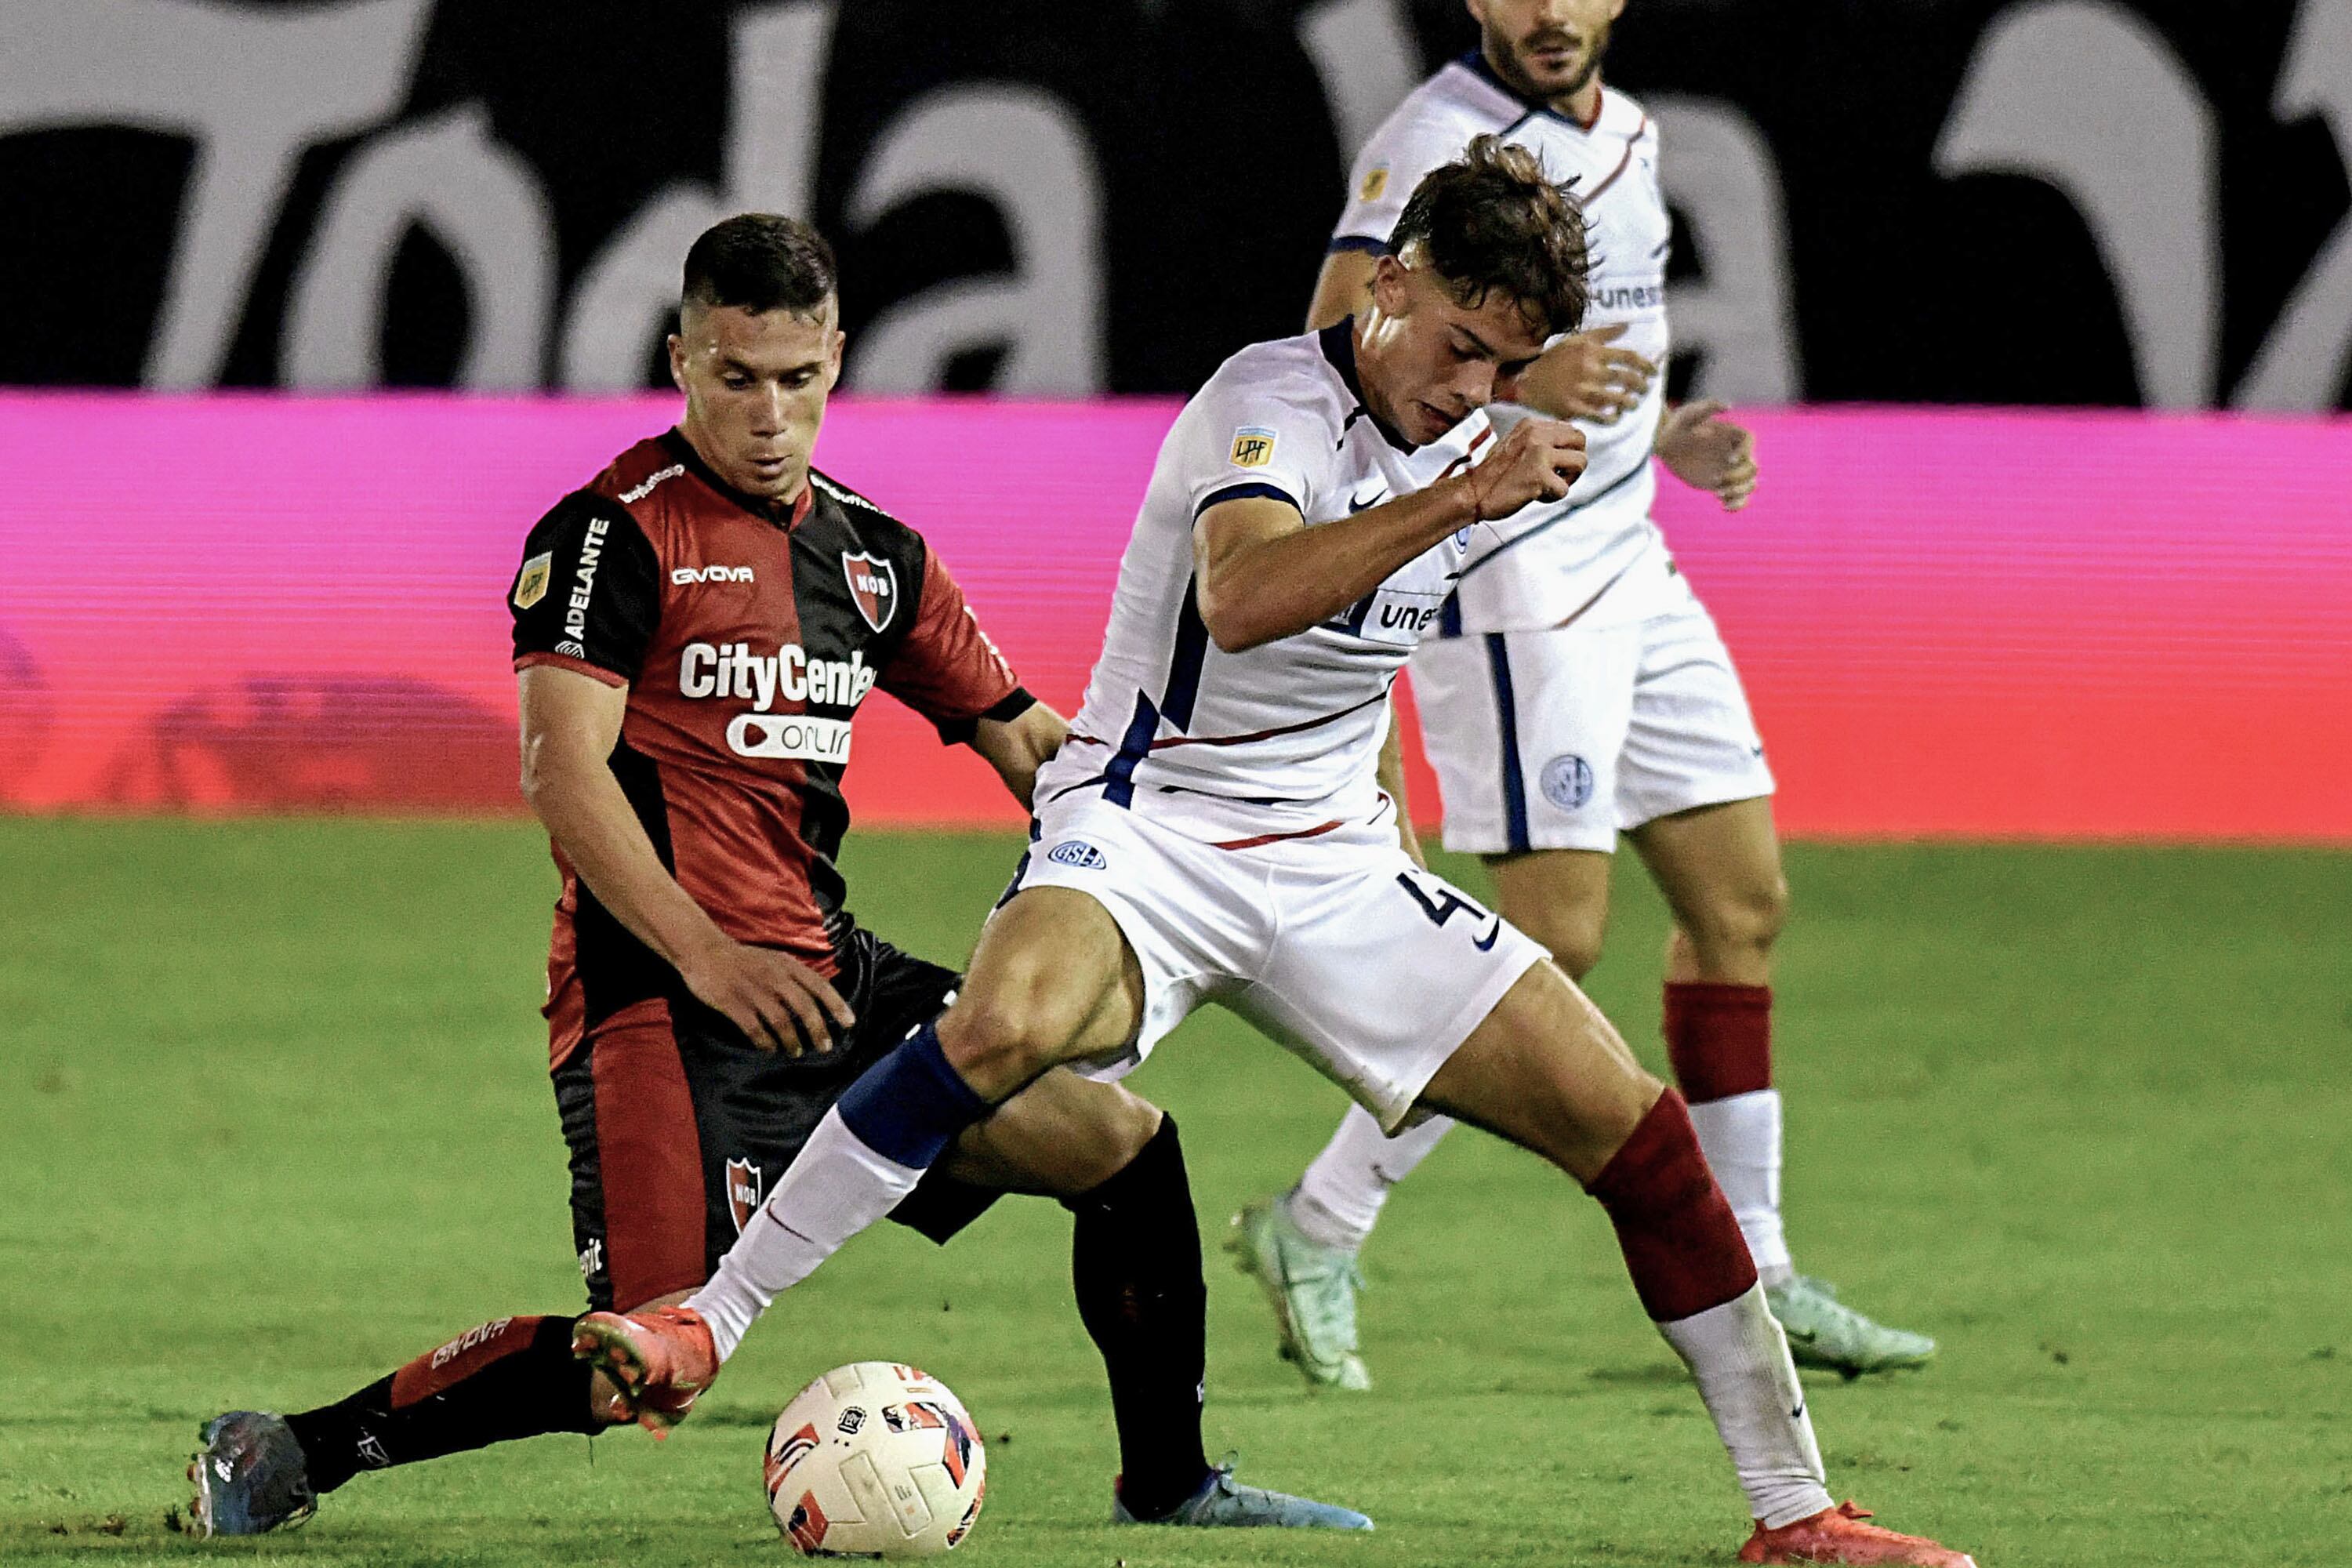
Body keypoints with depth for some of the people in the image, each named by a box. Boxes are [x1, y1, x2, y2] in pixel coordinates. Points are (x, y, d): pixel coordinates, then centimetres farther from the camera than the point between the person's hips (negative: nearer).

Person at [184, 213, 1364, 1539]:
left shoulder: (874, 555, 16)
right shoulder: (616, 533, -7)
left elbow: (1028, 741, 23)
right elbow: (561, 769, -17)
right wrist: (707, 955, -28)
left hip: (825, 972, 7)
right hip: (664, 993, -7)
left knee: (1117, 1135, 1)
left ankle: (1169, 1482, 17)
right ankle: (286, 1454, -7)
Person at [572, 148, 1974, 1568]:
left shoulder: (1456, 452, 7)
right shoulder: (1272, 403, -16)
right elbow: (1241, 599, -39)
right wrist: (1463, 498, -43)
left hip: (1334, 867, 7)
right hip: (1148, 831, -7)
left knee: (1636, 1128, -3)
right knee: (1005, 1024, -39)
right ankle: (704, 1326, -28)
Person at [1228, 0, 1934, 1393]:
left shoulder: (1627, 133, 13)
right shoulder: (1441, 141, -14)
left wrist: (1664, 428, 12)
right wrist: (1520, 379, -36)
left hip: (1629, 563, 9)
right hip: (1509, 583, -9)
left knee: (1742, 895, 9)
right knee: (1555, 936, -12)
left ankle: (1747, 1275, 17)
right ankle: (1316, 1233, -1)